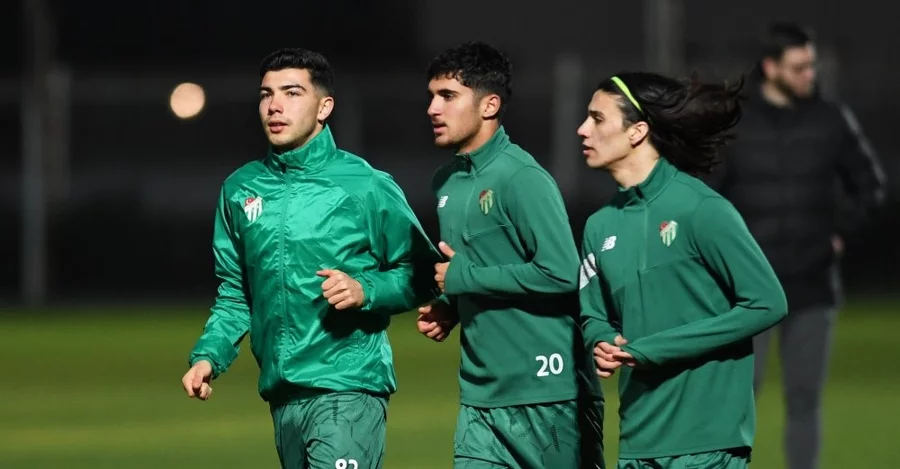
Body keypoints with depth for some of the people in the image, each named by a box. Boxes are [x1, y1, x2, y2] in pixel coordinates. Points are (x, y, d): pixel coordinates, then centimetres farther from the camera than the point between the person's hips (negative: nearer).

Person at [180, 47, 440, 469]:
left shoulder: (366, 187, -4)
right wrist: (208, 356, 3)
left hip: (348, 390, -6)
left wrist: (365, 290, -16)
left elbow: (422, 277, 2)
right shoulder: (240, 189, 10)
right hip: (282, 395, 6)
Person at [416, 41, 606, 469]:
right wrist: (448, 309, 6)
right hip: (481, 396, 8)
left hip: (546, 392, -7)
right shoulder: (448, 182, 12)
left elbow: (560, 273, -22)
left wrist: (462, 277, -14)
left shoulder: (522, 178, -14)